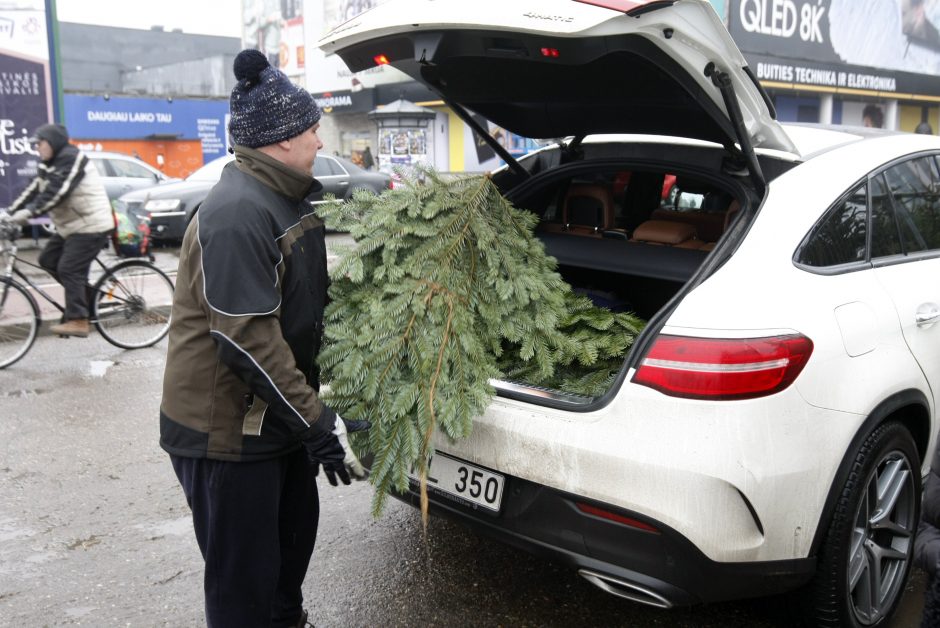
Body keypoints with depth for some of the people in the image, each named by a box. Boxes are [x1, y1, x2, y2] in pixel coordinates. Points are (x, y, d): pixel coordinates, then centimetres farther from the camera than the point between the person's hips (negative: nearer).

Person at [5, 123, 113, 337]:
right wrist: (11, 212, 0)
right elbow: (34, 189, 10)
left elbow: (56, 192, -25)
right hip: (71, 225, 10)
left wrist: (28, 213, -28)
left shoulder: (70, 158, -16)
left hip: (91, 225, -10)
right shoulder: (48, 164, 14)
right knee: (48, 259, 10)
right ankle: (86, 294, 17)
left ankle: (78, 321, -9)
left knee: (69, 269, -13)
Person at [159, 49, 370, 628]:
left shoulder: (285, 200, 9)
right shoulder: (238, 214, -24)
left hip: (273, 419, 10)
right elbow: (246, 341, -28)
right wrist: (319, 425, -25)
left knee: (295, 533, 24)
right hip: (225, 433, -10)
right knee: (245, 581, 4)